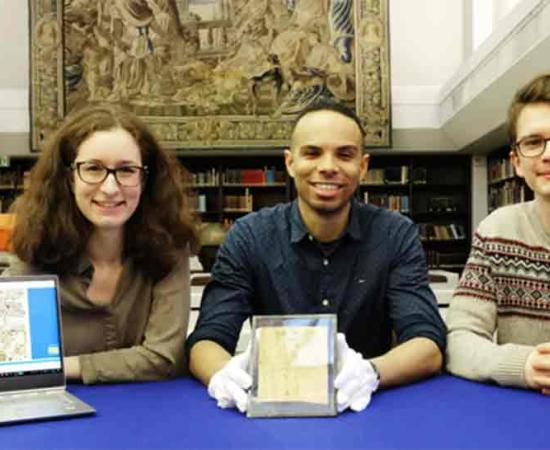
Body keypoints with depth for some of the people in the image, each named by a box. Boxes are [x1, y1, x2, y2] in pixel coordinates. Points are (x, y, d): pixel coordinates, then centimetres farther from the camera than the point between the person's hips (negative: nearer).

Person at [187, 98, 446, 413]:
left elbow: (430, 347, -14)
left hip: (366, 408, -1)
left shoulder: (397, 236, -6)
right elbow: (205, 343, -10)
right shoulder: (248, 237, -6)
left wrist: (370, 373, -36)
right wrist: (224, 376, -35)